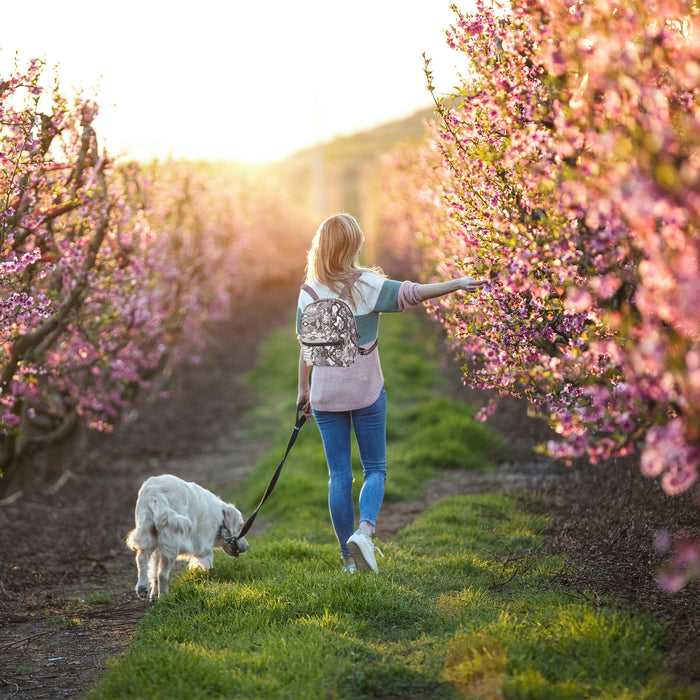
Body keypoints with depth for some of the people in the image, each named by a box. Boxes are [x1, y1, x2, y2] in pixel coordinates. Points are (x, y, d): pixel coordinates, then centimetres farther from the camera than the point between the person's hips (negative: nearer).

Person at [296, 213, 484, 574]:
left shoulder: (309, 293, 0)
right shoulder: (367, 284, -8)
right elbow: (410, 293, -20)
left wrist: (303, 389, 13)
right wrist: (456, 284, -19)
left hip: (325, 392, 2)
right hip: (366, 388, -2)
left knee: (339, 475, 8)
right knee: (375, 468, 9)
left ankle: (349, 558, 9)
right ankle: (365, 530, -17)